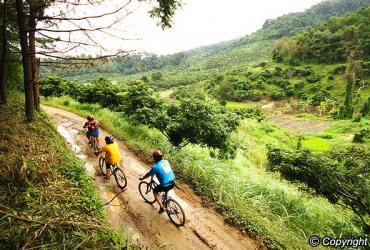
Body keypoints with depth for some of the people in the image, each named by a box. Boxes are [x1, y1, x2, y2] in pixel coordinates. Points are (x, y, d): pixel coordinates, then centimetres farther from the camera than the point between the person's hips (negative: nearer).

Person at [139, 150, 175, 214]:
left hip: (165, 186, -6)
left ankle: (161, 207, 20)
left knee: (155, 191, 22)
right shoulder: (166, 161, 4)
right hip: (173, 183, 6)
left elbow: (148, 174, 5)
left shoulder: (155, 167, -13)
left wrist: (142, 178, 25)